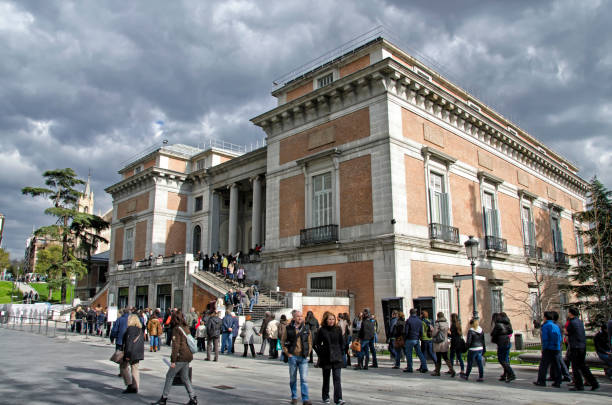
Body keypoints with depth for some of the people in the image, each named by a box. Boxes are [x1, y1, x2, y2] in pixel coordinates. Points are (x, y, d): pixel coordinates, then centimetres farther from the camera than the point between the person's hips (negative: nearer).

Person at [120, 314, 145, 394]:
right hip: (138, 353, 7)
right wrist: (141, 352, 22)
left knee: (123, 366, 9)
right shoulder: (140, 330, 10)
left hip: (131, 352, -7)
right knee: (135, 369, 12)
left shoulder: (130, 329, -13)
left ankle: (129, 384, 1)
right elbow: (142, 341, 15)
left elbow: (128, 342, -17)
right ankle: (135, 387, 12)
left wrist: (127, 354, -17)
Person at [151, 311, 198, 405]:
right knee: (185, 378, 14)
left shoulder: (176, 329, -12)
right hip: (188, 356, 8)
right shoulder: (186, 328, 12)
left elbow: (176, 345, -16)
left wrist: (173, 360, -15)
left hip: (180, 357, -8)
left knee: (169, 376, 5)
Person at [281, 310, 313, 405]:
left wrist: (308, 353, 2)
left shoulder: (306, 329, 4)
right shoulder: (288, 328, -2)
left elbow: (310, 342, 13)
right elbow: (282, 341, 3)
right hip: (292, 357, 0)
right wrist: (287, 353, -3)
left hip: (303, 358, 0)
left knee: (304, 379, -4)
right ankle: (294, 397, 25)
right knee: (293, 379, 10)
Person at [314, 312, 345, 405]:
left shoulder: (338, 329, 1)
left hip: (337, 358, 0)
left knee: (337, 378, -7)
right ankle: (325, 397, 25)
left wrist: (340, 352, 5)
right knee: (326, 378, 11)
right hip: (326, 358, 0)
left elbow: (342, 342, 12)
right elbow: (315, 344, 3)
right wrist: (320, 353, -2)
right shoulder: (322, 330, -4)